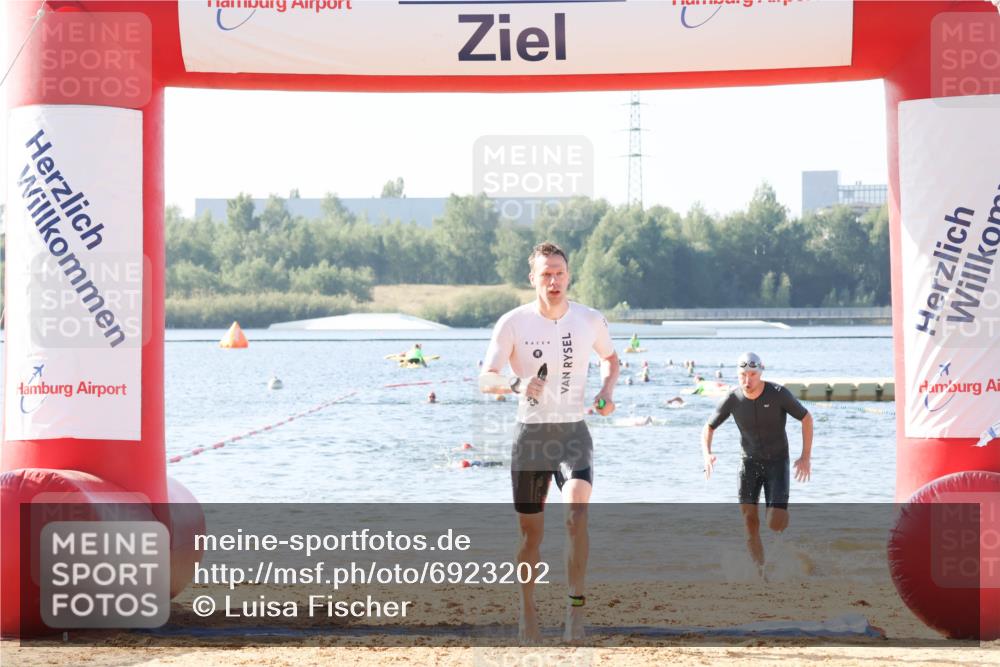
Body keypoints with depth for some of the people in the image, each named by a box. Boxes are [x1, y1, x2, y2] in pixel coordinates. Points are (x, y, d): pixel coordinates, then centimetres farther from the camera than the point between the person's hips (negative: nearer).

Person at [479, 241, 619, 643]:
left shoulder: (590, 320, 0)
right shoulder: (513, 323, -6)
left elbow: (610, 357, 20)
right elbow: (486, 380, -8)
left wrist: (607, 390, 1)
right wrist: (516, 385, -28)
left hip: (574, 433, 0)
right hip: (531, 433, 0)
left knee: (577, 511, -24)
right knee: (530, 531, 5)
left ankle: (576, 605, -18)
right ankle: (527, 613, 22)